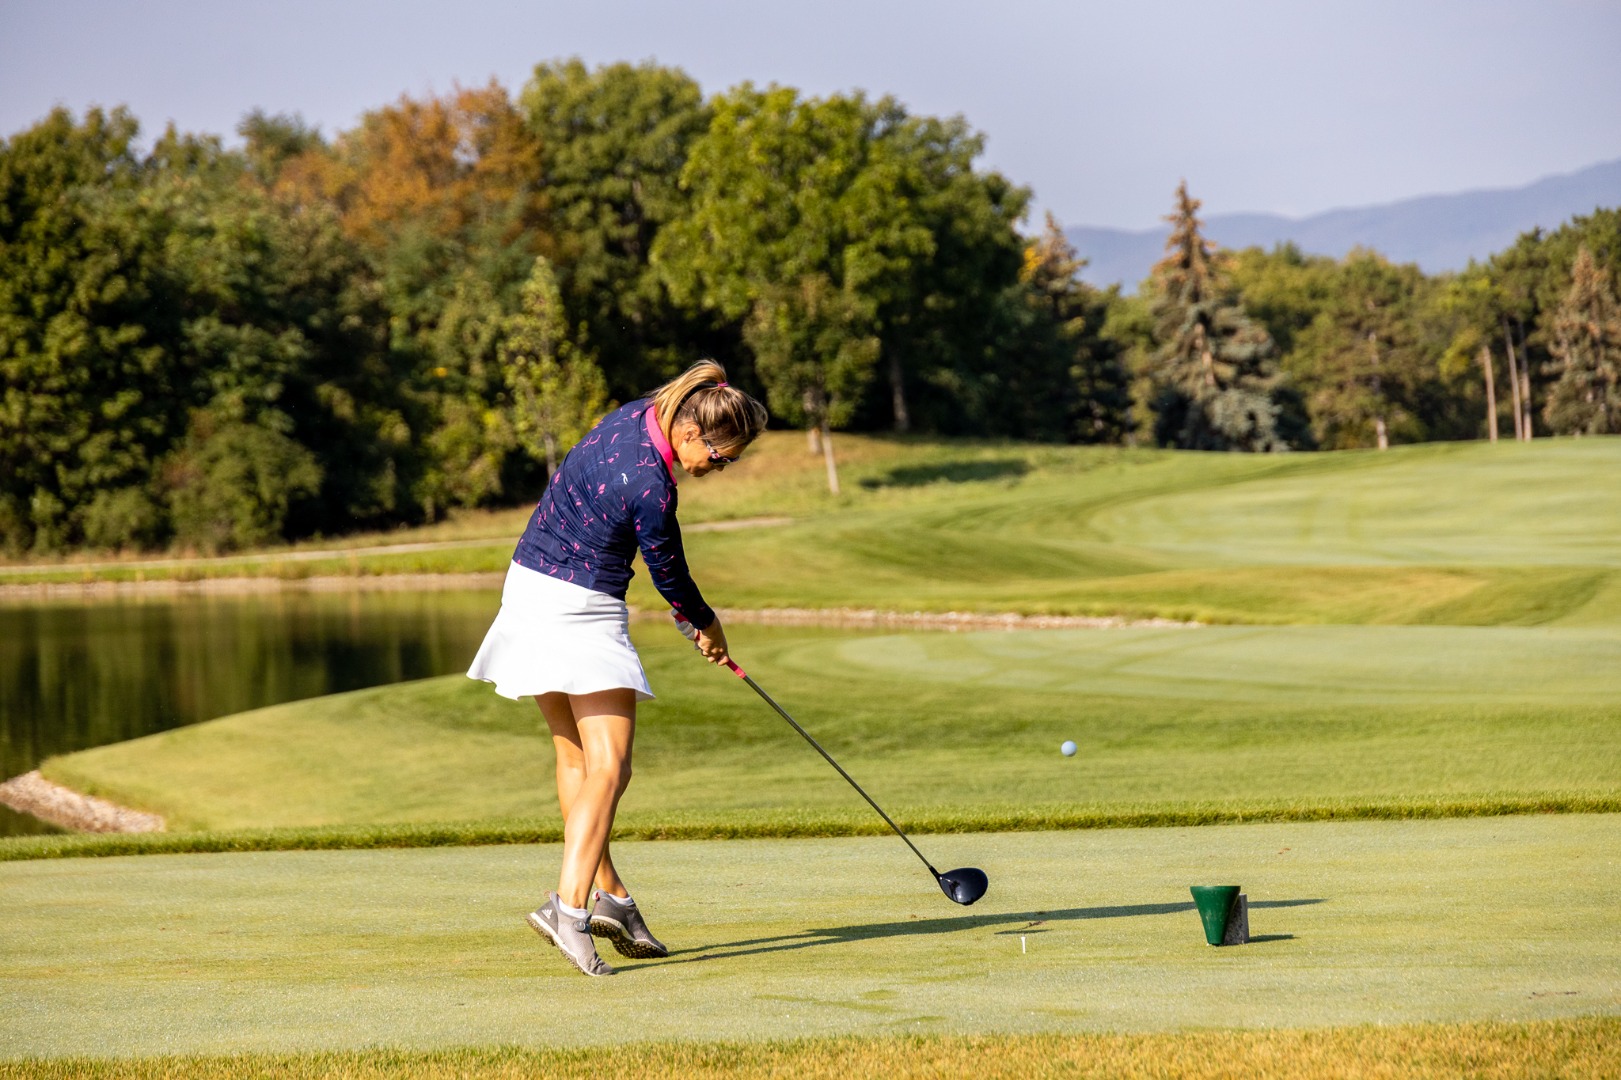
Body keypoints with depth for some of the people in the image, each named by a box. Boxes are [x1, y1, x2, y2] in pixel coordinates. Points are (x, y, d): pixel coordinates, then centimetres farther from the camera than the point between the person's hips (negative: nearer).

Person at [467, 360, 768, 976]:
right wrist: (707, 627, 9)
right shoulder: (648, 486, -25)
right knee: (608, 766, -13)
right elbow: (669, 575, -10)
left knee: (575, 757, 15)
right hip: (579, 614, -10)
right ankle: (570, 908, -22)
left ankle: (608, 895, 23)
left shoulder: (635, 415, 2)